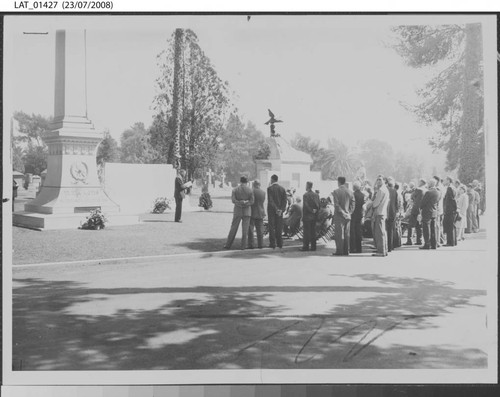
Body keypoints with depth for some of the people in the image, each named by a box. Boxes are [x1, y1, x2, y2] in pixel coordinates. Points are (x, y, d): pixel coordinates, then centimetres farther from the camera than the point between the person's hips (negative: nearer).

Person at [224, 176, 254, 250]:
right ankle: (243, 246, 1)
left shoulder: (235, 189, -1)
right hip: (247, 211, 0)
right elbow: (251, 201, -6)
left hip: (237, 211, 0)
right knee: (245, 229, 3)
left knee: (233, 228, 6)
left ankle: (228, 245, 8)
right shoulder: (250, 190, -1)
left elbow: (233, 200, -11)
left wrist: (240, 203, -9)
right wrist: (245, 203, -6)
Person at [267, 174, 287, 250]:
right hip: (280, 211, 4)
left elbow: (270, 200, -15)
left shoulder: (270, 188, -8)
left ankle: (272, 244, -2)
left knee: (272, 227, 0)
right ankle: (280, 244, 8)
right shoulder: (282, 189, 6)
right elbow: (285, 201, 0)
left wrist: (276, 209, -15)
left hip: (271, 210, -4)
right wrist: (281, 210, -6)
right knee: (279, 227, 9)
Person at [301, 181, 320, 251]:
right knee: (313, 231, 10)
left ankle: (305, 246, -2)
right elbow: (318, 205, 10)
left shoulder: (305, 195, -12)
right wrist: (315, 211, 11)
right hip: (314, 216, 6)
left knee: (306, 232, -3)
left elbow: (305, 206, -16)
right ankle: (313, 246, 12)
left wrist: (311, 211, -6)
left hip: (307, 216, -6)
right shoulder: (316, 195, 8)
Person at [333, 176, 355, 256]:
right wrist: (349, 212, 6)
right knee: (347, 234, 9)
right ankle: (346, 251, 11)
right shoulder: (350, 191, 7)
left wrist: (342, 213, -9)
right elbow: (353, 203, 6)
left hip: (339, 216, -5)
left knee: (339, 234, -2)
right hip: (347, 216, 5)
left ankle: (339, 251, -3)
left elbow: (336, 204, -14)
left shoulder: (336, 191, -8)